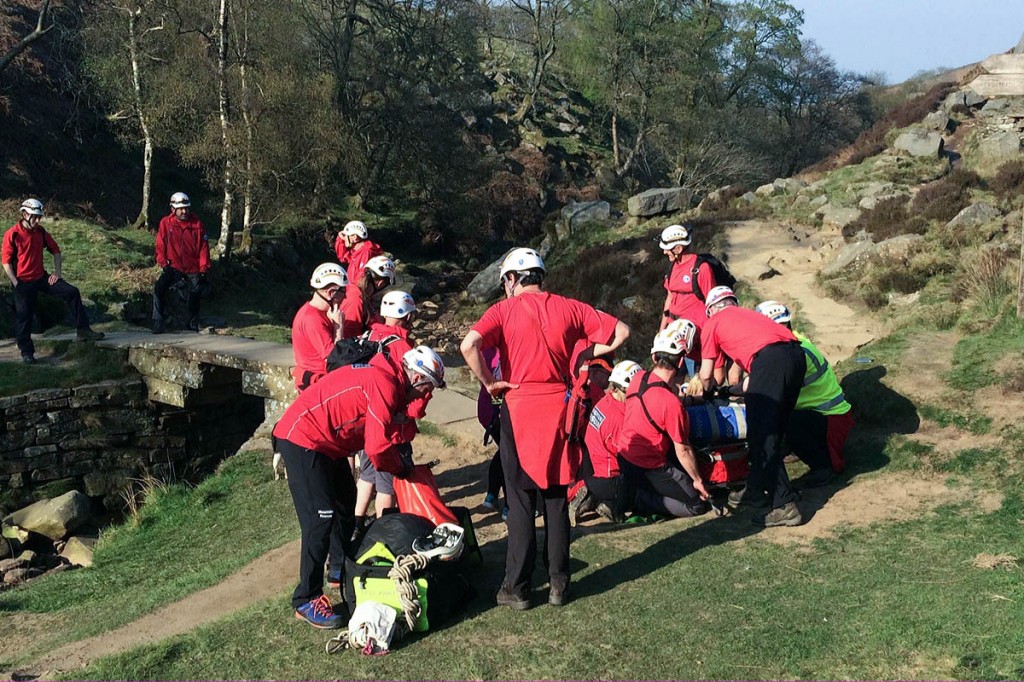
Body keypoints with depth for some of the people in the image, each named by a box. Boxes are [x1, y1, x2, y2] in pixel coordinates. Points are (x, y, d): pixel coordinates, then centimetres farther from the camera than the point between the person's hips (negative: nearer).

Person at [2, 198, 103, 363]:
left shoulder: (40, 231, 3)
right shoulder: (12, 234, -13)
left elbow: (55, 250, 14)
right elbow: (6, 262, -11)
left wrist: (57, 272, 5)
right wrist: (16, 285, -15)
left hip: (42, 277, 5)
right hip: (23, 282, -5)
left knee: (72, 292, -8)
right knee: (23, 318, 2)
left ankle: (82, 330, -5)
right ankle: (26, 353, 15)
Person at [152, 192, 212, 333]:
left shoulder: (197, 223, -3)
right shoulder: (166, 222, -3)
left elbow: (204, 248, -2)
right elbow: (160, 246, -1)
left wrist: (203, 270, -5)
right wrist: (164, 264, -12)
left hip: (193, 269, 1)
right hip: (174, 267, -1)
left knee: (195, 296, 5)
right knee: (159, 288, -22)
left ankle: (194, 326, 27)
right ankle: (158, 323, -17)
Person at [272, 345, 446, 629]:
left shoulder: (385, 379, 9)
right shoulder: (386, 387, -22)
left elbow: (374, 437, 15)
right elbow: (378, 448, -22)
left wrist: (401, 460, 6)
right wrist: (401, 467, -4)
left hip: (328, 443, 11)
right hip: (302, 439, -11)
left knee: (345, 503, 21)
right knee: (322, 517, -13)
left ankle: (341, 570, 39)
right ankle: (306, 601, -6)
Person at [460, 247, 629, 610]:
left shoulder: (504, 310, -5)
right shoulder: (568, 307, 4)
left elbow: (469, 344, -22)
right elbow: (621, 332, 5)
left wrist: (489, 382, -10)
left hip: (519, 408, -3)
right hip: (560, 407, 3)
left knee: (520, 502, 6)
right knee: (557, 501, 13)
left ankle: (517, 589, 12)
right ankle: (559, 585, 19)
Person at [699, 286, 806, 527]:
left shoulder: (713, 323, 19)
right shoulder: (748, 314, 36)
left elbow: (706, 375, 22)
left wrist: (709, 391, 45)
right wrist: (746, 389, 59)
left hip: (769, 360, -7)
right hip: (797, 355, 7)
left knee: (762, 436, -3)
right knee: (774, 432, 18)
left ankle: (785, 505, -7)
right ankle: (757, 489, 31)